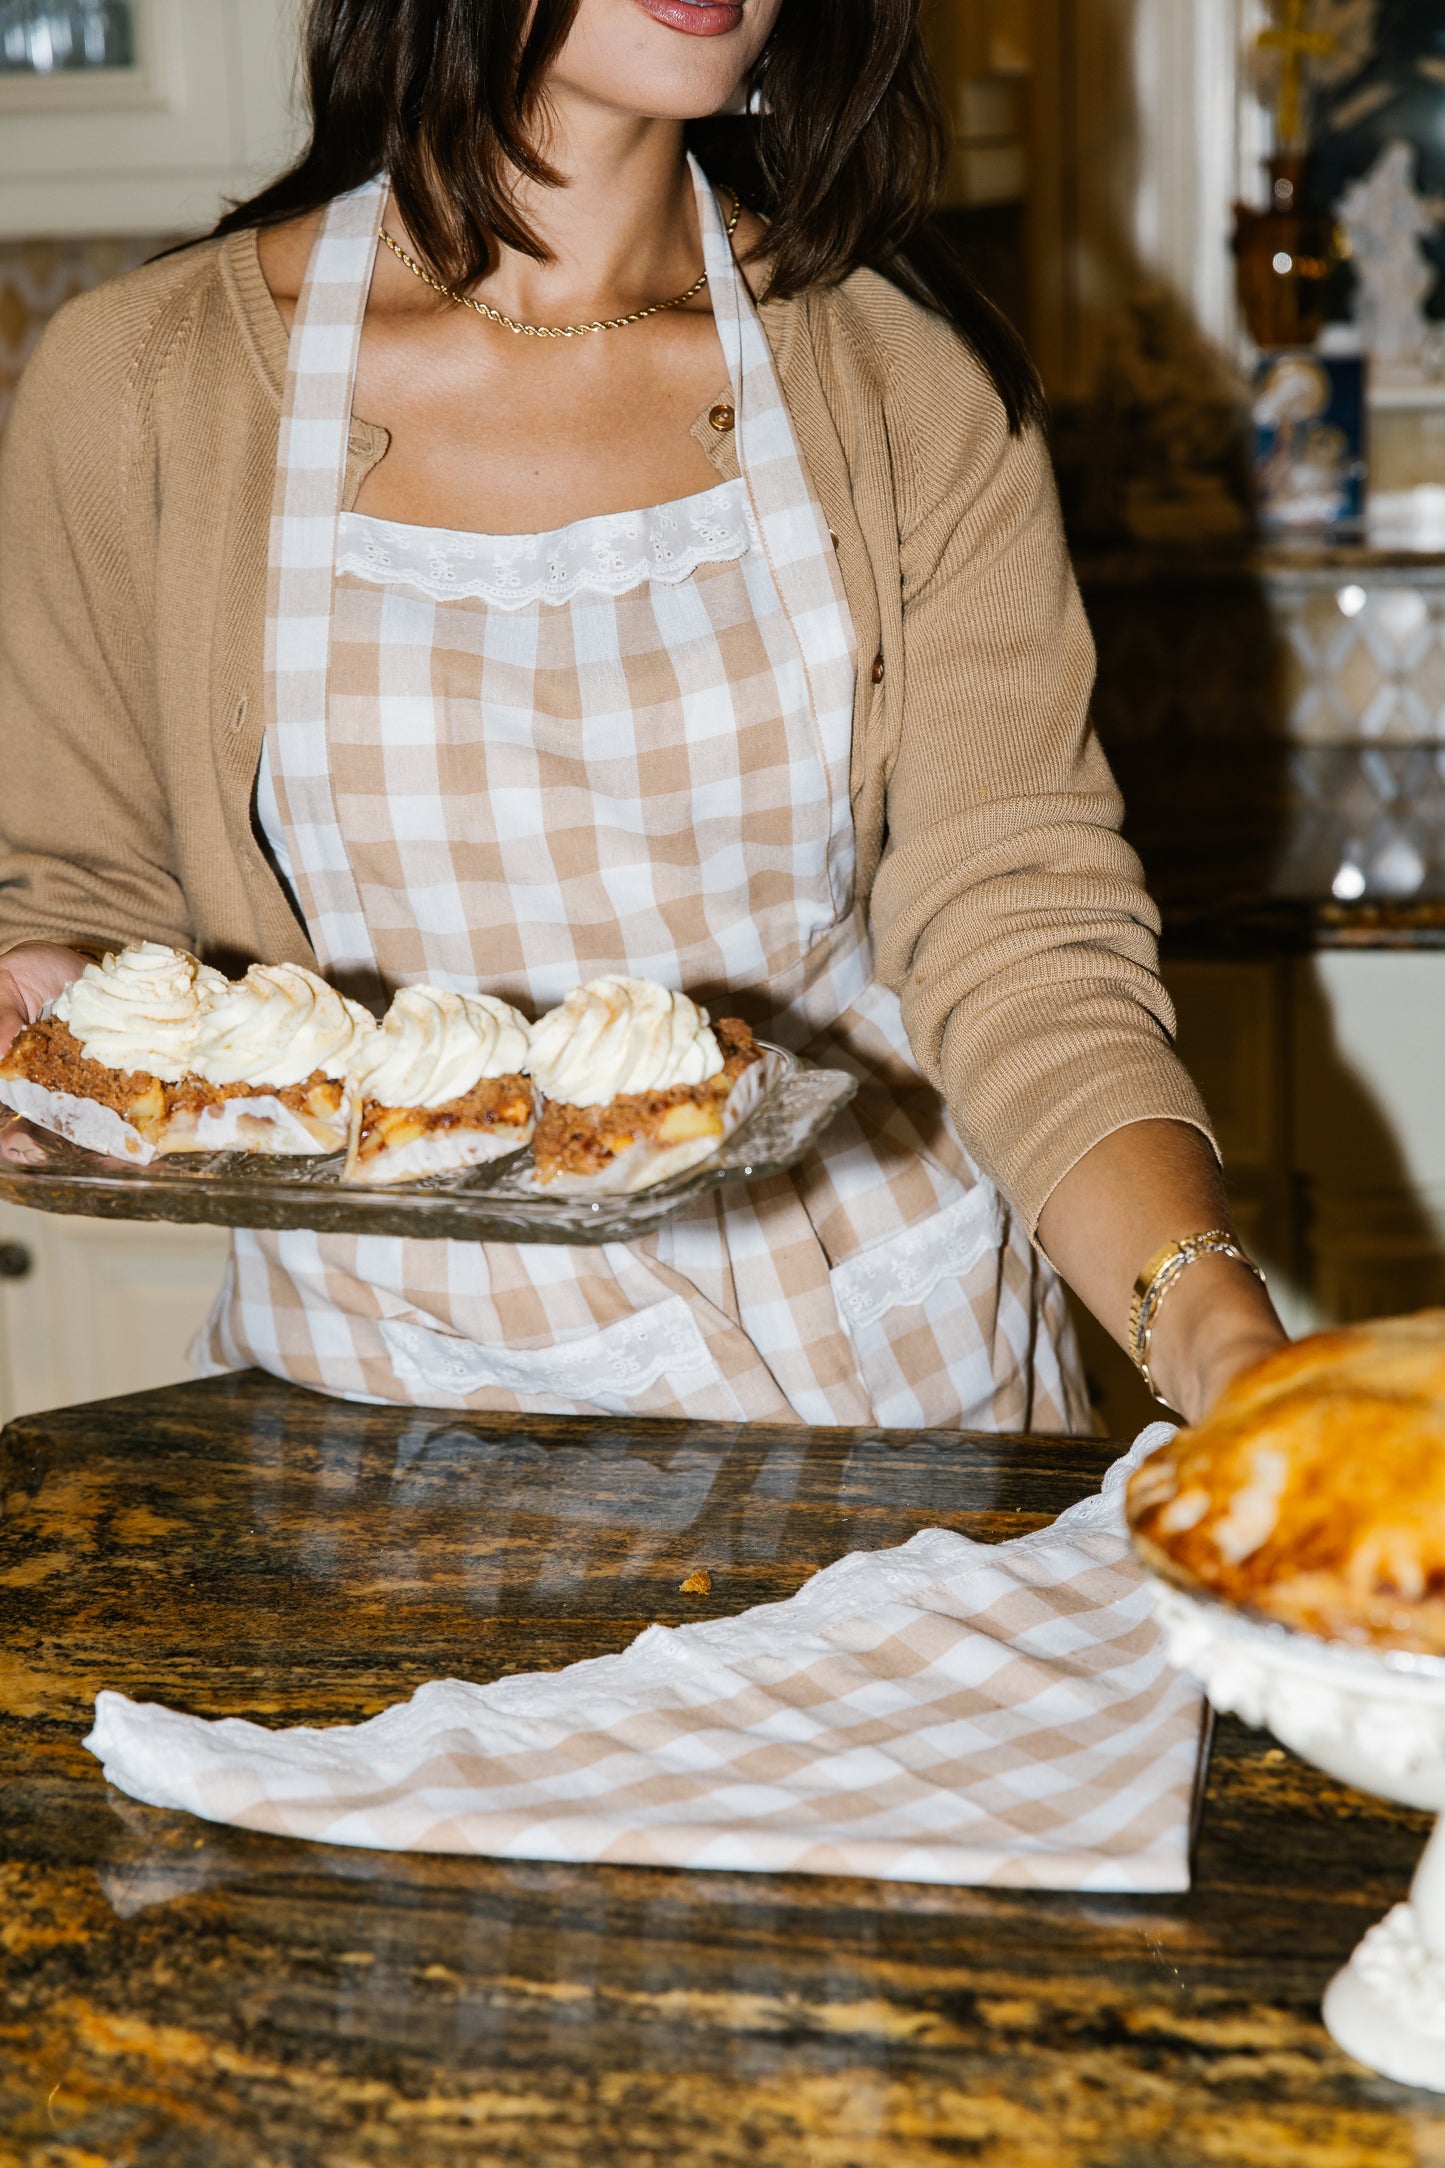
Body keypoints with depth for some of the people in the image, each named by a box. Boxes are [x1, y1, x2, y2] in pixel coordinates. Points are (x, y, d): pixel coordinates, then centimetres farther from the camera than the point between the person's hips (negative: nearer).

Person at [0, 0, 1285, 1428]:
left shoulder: (912, 383, 0)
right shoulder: (132, 387, -2)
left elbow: (1022, 939, -5)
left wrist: (1215, 1326, -19)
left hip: (886, 1372, 1)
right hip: (388, 1393, 0)